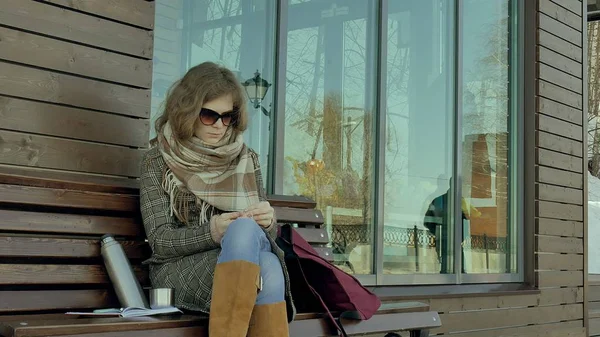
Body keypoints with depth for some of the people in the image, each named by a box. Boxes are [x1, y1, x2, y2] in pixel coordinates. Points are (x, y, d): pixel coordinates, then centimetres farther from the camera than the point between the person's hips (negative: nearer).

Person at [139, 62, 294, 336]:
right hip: (180, 269, -3)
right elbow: (159, 240, -3)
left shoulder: (246, 159, 15)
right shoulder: (158, 161, 6)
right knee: (245, 231, -34)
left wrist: (267, 222, -10)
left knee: (269, 269, -36)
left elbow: (265, 234, 15)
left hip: (248, 265, 3)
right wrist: (212, 232, -21)